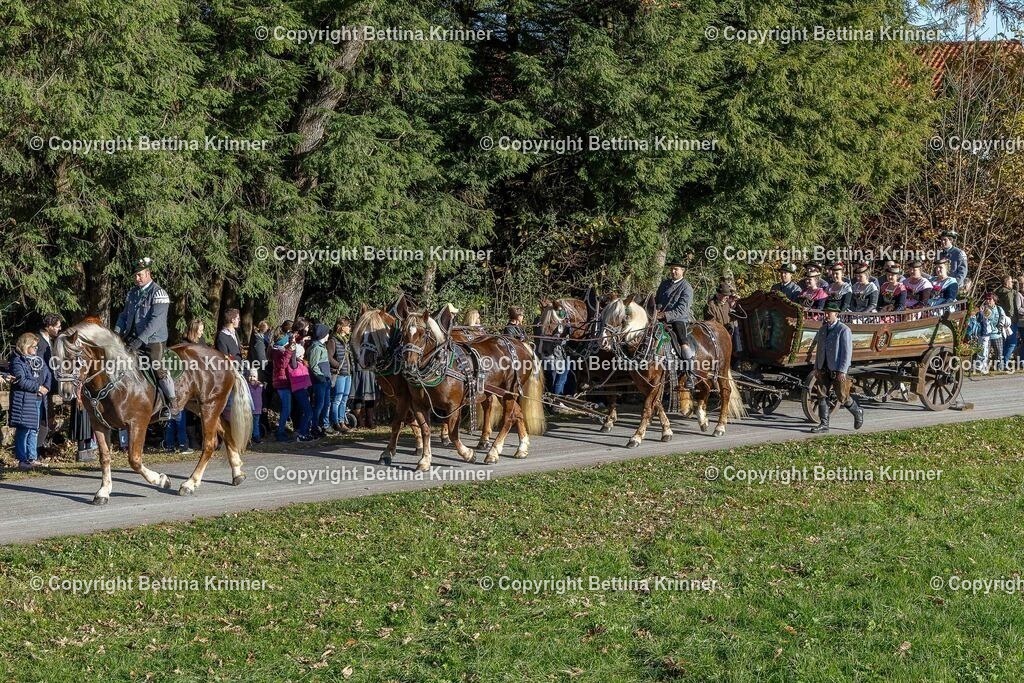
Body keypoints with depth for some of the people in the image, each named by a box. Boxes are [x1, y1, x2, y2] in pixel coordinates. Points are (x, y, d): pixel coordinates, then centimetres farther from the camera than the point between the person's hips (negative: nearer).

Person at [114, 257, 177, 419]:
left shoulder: (158, 293, -11)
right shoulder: (133, 292, 13)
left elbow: (156, 320, -20)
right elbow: (124, 315, 20)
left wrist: (140, 339, -24)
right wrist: (116, 332, 1)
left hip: (153, 341, -8)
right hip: (133, 339, 8)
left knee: (159, 370, -14)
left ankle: (173, 405, -3)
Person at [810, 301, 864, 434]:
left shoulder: (843, 330, -11)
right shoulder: (823, 329, 11)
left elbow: (847, 352, -14)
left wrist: (842, 371, -18)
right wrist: (816, 368, 12)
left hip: (838, 371, -6)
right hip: (824, 370, 6)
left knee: (843, 397, 2)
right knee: (821, 396, 0)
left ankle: (857, 412, 29)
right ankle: (824, 424, 4)